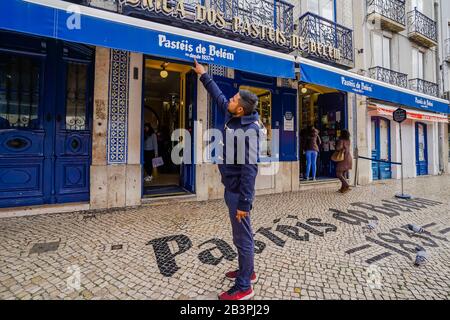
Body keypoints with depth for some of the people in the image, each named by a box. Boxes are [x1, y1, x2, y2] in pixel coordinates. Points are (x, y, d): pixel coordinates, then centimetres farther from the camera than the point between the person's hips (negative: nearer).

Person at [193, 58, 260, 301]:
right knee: (242, 234, 21)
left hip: (238, 191, -9)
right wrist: (204, 76, 30)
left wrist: (244, 202, -24)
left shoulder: (248, 131, -22)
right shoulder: (231, 116, 4)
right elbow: (218, 96, 21)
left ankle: (244, 287, 25)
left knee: (243, 237, 5)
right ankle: (247, 271, 42)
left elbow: (249, 169, -25)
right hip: (232, 188, 9)